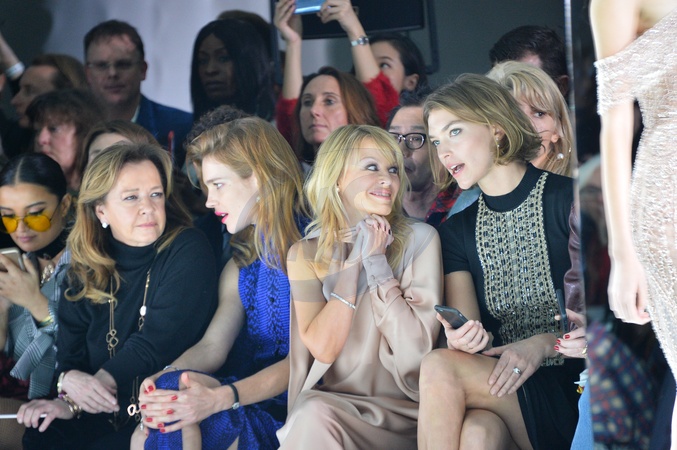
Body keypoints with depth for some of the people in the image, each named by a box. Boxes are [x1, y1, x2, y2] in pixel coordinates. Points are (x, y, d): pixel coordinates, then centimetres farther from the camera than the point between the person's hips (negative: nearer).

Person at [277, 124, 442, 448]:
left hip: (401, 413, -2)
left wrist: (377, 262, -12)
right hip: (328, 405, 2)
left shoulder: (419, 240, -2)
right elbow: (323, 348, -8)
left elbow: (418, 349, -11)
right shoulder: (306, 254, 5)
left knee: (317, 416, -30)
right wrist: (353, 262, -10)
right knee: (313, 414, -32)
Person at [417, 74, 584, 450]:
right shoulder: (457, 231, 16)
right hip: (500, 380, 3)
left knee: (439, 367, -26)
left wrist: (544, 344, -21)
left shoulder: (568, 199, -2)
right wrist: (465, 340, -18)